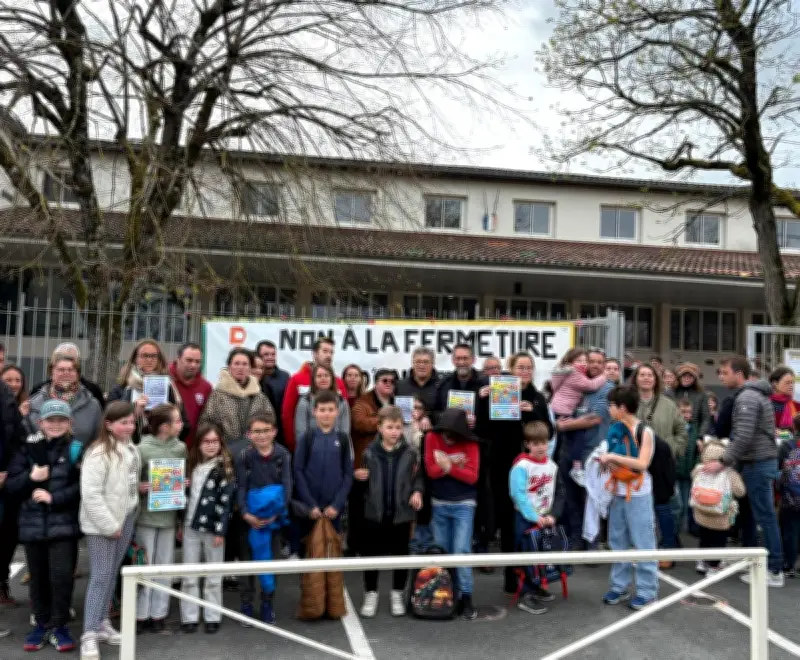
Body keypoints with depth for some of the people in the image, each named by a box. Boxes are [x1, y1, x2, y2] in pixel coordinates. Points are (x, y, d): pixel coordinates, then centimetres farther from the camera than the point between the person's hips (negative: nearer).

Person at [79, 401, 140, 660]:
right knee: (100, 576, -4)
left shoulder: (132, 449, 7)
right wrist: (109, 525, -18)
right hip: (102, 524, -7)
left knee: (113, 574, 15)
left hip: (126, 519, 7)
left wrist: (123, 522, 6)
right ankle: (89, 635, 3)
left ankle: (103, 623, 27)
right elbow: (90, 494, -21)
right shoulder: (98, 453, -18)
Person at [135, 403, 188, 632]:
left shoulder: (181, 448, 2)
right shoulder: (143, 449, -12)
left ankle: (158, 613, 21)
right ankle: (140, 614, 19)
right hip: (146, 517, -4)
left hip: (169, 517, 4)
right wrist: (138, 487, -25)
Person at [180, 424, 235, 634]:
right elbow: (187, 497, 14)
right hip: (191, 527, 5)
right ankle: (189, 617, 18)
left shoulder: (225, 468, -7)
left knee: (213, 576, 5)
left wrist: (220, 531, -16)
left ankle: (212, 617, 16)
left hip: (212, 528, -4)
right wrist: (182, 524, 14)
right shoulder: (193, 466, 9)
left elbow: (226, 502, -12)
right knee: (189, 574, 8)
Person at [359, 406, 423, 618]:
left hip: (402, 512, 0)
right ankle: (371, 594, 26)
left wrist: (417, 492, -15)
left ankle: (397, 594, 30)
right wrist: (360, 477, -13)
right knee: (371, 554, 9)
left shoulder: (410, 453, -5)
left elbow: (418, 477, 3)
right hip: (374, 512, 0)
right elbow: (364, 480, 8)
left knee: (400, 554, 11)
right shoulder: (369, 453, -2)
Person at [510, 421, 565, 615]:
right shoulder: (521, 466, -17)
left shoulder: (552, 466, 3)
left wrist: (552, 515, -7)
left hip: (545, 518, 6)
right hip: (525, 518, -6)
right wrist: (534, 517, -20)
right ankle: (526, 596, 5)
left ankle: (537, 587, 31)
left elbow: (559, 494, 5)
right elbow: (519, 495, -21)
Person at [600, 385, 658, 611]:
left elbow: (642, 464, -21)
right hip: (618, 492, 7)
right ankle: (620, 586, 23)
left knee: (643, 543, 0)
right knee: (618, 541, 12)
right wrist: (606, 461, -3)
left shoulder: (644, 431, -12)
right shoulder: (616, 430, 7)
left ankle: (647, 590, 10)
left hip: (638, 494, -7)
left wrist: (613, 457, -20)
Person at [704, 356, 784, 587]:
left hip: (757, 463, -10)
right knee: (750, 512, 17)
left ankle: (775, 571, 2)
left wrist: (723, 462, -22)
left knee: (764, 516, -4)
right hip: (760, 460, 10)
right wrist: (729, 458, 15)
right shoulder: (754, 394, 14)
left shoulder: (746, 397, -18)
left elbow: (744, 437, -25)